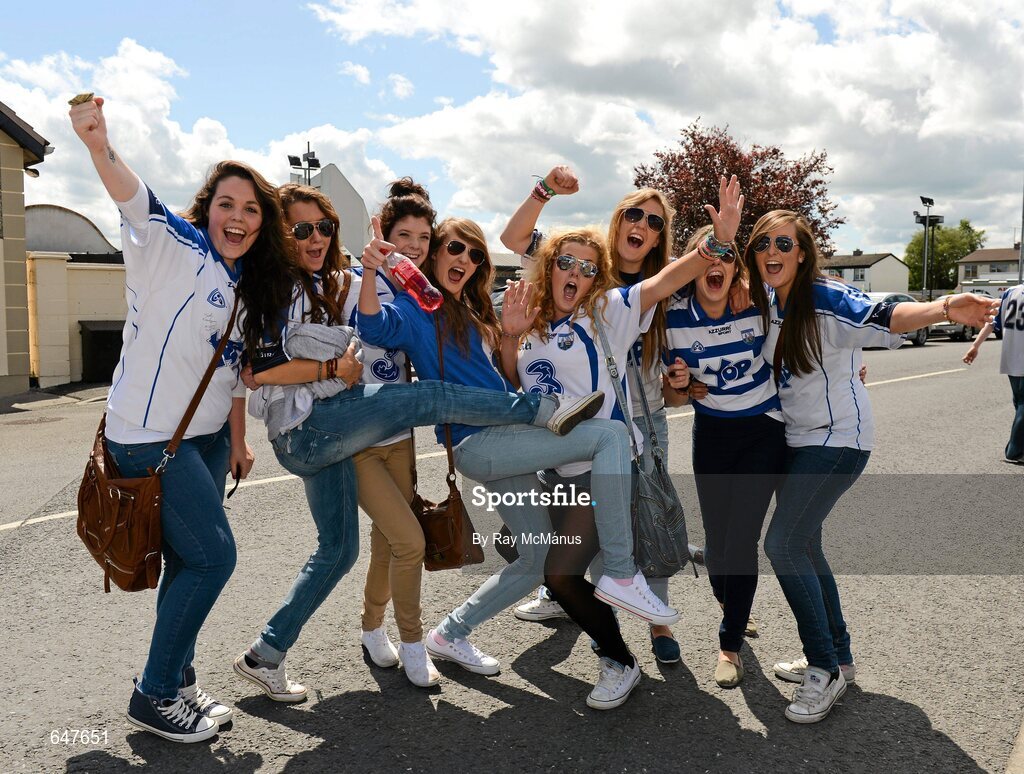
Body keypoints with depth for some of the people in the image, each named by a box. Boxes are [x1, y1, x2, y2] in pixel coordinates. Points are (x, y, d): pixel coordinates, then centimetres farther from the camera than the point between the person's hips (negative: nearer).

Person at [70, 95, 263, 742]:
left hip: (207, 436, 8)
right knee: (213, 555, -7)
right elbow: (137, 199, -31)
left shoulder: (242, 287, 12)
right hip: (152, 435, -8)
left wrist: (237, 441, 17)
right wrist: (101, 148, -50)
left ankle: (179, 683, 30)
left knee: (190, 561, 14)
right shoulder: (174, 244, -10)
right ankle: (154, 696, 10)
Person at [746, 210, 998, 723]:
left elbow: (882, 316, -37)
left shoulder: (826, 299, -20)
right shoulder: (764, 300, 0)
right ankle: (837, 657, 30)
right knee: (802, 547, 13)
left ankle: (825, 669, 1)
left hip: (838, 439, -8)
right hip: (794, 440, 8)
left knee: (783, 544, -16)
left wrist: (942, 309, -57)